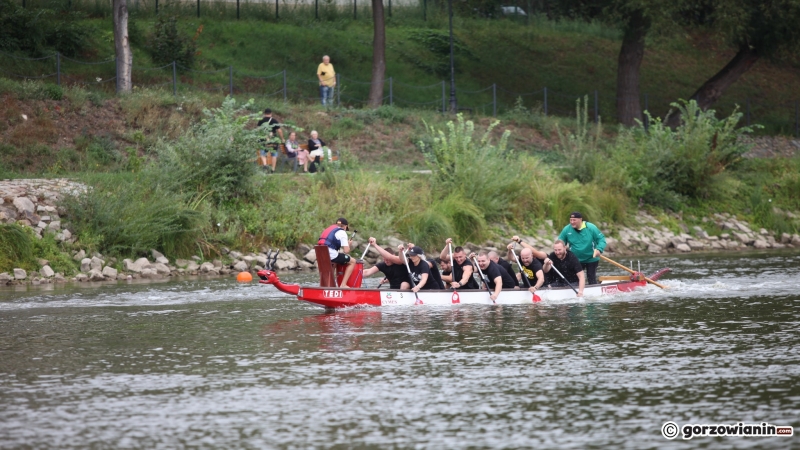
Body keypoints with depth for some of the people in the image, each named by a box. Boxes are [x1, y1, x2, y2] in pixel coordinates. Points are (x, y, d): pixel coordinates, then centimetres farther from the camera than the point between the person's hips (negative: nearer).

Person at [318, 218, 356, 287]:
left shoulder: (328, 229, 23)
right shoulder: (342, 232, 1)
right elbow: (346, 251, -5)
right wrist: (348, 244, 17)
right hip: (332, 255, -7)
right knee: (352, 262, 10)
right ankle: (343, 284, 0)